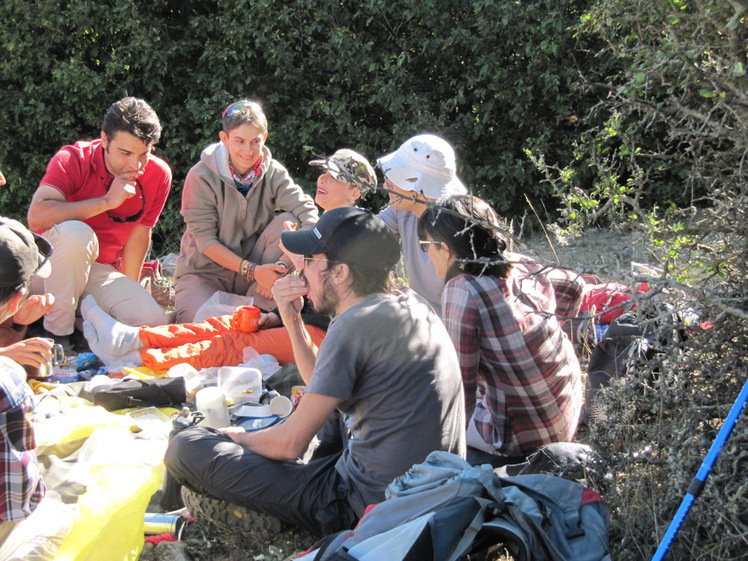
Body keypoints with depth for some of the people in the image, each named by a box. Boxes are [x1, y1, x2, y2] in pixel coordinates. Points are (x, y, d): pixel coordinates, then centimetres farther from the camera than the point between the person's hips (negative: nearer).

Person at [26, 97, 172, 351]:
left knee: (153, 321, -21)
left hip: (101, 272, 4)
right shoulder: (73, 160, -18)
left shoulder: (159, 175, -7)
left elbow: (139, 235, 5)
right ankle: (57, 333, -21)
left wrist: (129, 292, 6)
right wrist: (107, 201, -32)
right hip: (50, 264, -4)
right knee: (76, 232, -37)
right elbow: (36, 217, -34)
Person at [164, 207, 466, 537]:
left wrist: (240, 438, 7)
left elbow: (290, 443, -13)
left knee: (186, 448, -10)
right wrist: (293, 322, 9)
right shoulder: (412, 305, 8)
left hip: (365, 507, -9)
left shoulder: (356, 325, -19)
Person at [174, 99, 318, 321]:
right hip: (205, 271, -4)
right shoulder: (202, 177, -13)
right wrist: (252, 271, -25)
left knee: (289, 222, -21)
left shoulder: (273, 173, -5)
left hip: (255, 267, 4)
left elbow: (308, 212, -18)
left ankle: (259, 308, -17)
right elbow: (205, 240, -14)